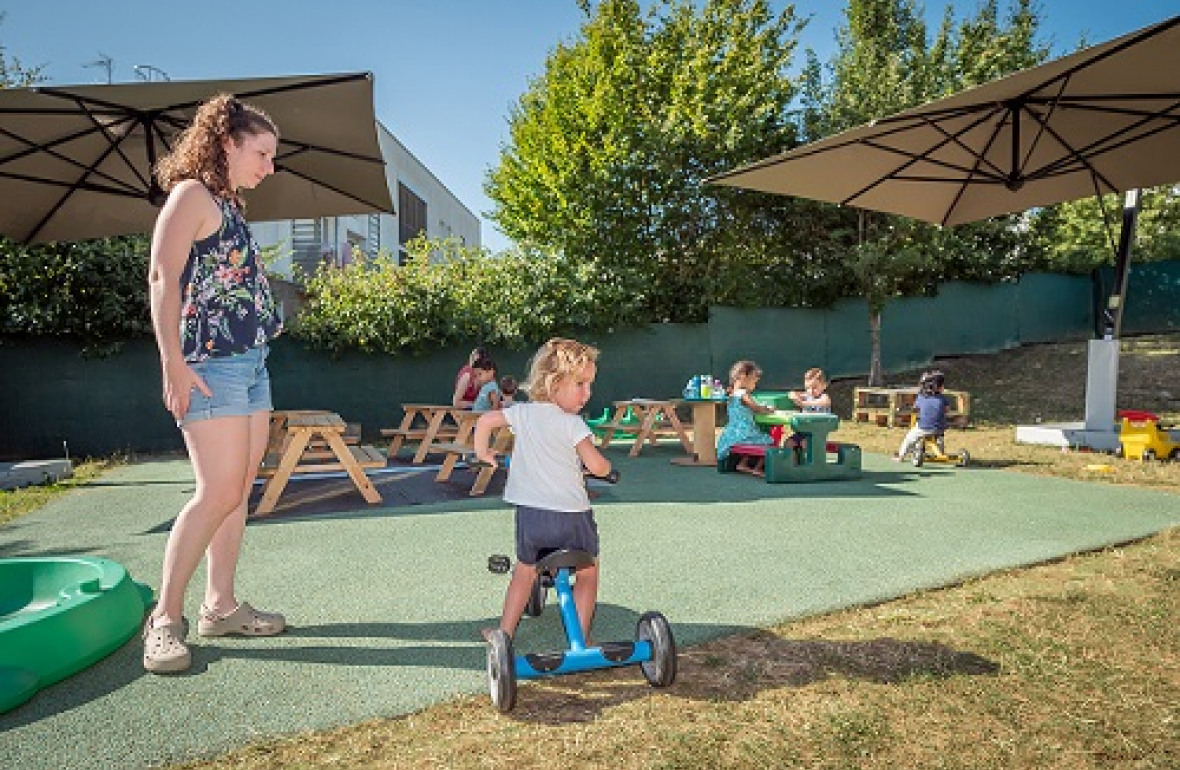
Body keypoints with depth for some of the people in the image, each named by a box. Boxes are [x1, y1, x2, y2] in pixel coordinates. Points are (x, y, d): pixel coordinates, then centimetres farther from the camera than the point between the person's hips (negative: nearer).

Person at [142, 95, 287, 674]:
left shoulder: (230, 205, 21)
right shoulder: (191, 194, -4)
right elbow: (162, 279, -13)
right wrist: (174, 365, -20)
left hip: (251, 362, 9)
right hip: (211, 364, -9)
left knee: (238, 489, 8)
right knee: (218, 491, -11)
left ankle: (221, 606, 16)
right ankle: (165, 617, 2)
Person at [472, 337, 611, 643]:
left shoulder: (523, 412, 4)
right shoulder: (573, 424, -11)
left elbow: (485, 421, 9)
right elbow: (596, 466, -16)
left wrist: (483, 453, 24)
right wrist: (606, 466, 7)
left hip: (529, 513, 4)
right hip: (572, 515, -4)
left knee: (524, 572, 25)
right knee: (588, 573, 18)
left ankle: (504, 631, 30)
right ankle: (580, 638, 18)